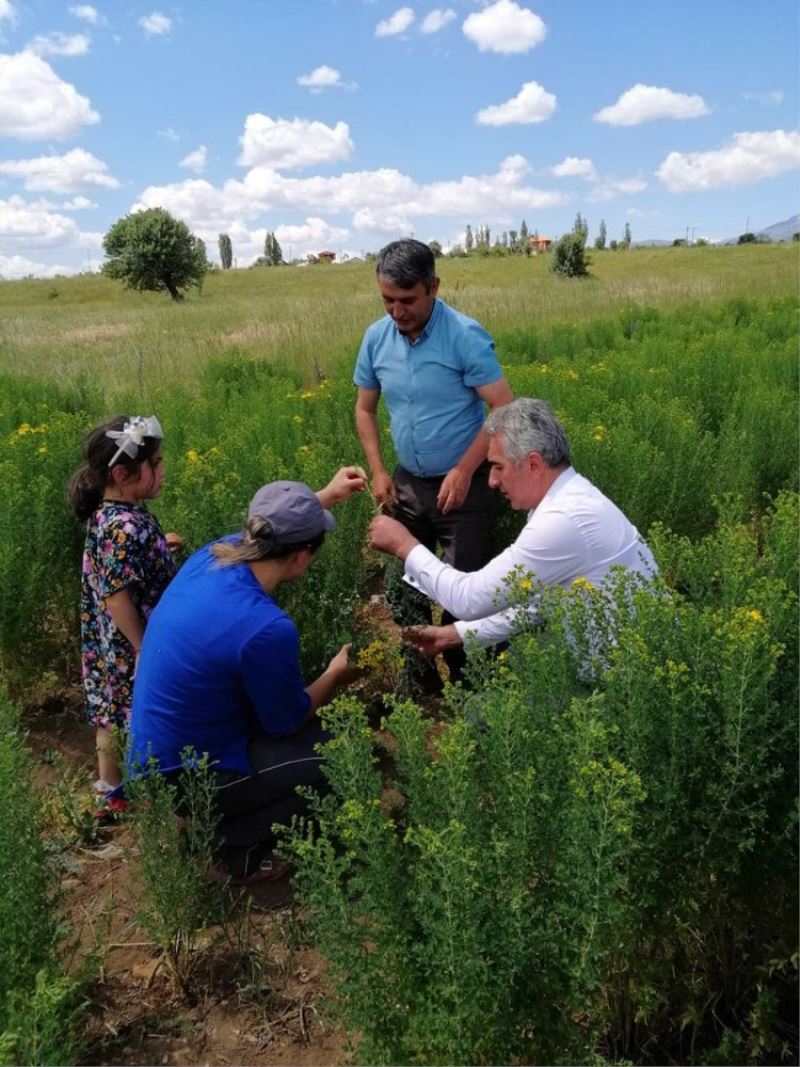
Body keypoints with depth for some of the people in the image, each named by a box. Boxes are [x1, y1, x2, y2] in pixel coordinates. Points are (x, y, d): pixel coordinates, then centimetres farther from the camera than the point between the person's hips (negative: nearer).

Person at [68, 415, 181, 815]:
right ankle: (113, 792, 26)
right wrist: (146, 651, -22)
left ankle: (111, 784, 40)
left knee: (114, 711, 22)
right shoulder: (124, 527, -31)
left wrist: (160, 546, 10)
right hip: (129, 647, -10)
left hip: (115, 642, 10)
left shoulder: (113, 512, 0)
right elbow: (118, 598, -29)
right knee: (128, 716, 8)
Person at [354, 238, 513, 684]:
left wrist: (464, 471, -19)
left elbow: (504, 410, -17)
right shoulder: (377, 338, -1)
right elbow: (365, 410, 11)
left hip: (463, 484, -5)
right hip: (407, 483, 5)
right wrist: (378, 472, 1)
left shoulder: (465, 336, -17)